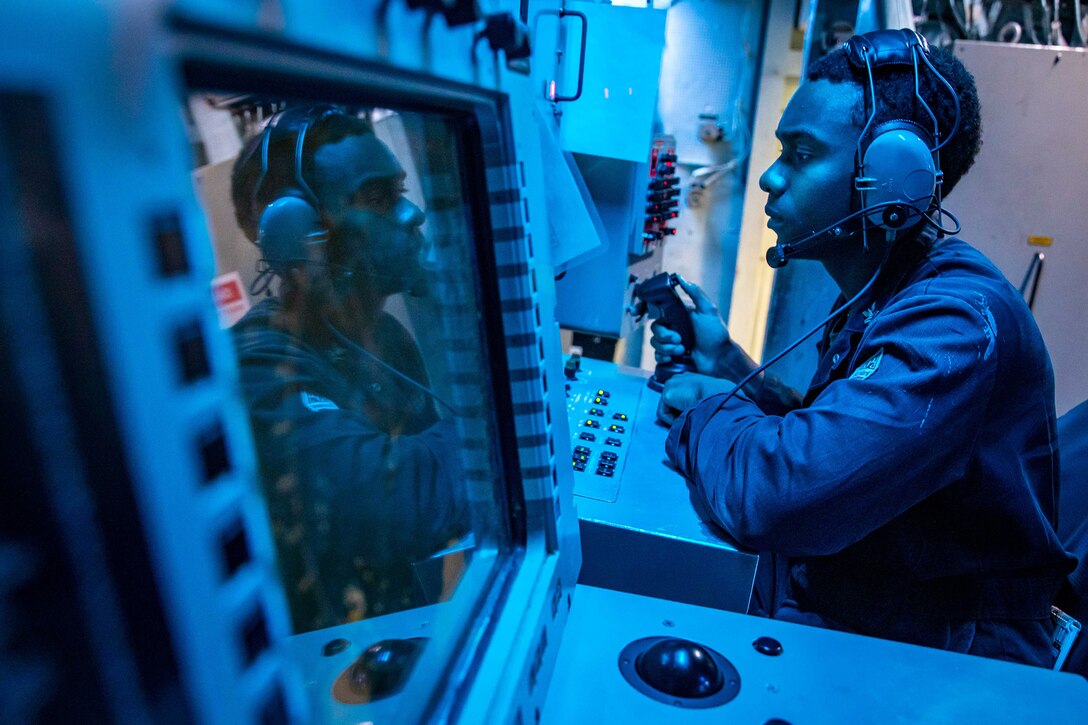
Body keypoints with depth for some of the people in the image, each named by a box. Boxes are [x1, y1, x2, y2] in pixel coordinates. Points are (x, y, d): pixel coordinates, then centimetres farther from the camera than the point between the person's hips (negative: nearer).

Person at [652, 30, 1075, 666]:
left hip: (936, 666, -7)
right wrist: (730, 368, 0)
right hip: (840, 615, 7)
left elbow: (772, 493, -37)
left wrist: (708, 408, -16)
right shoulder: (874, 297, 5)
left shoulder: (958, 317, -26)